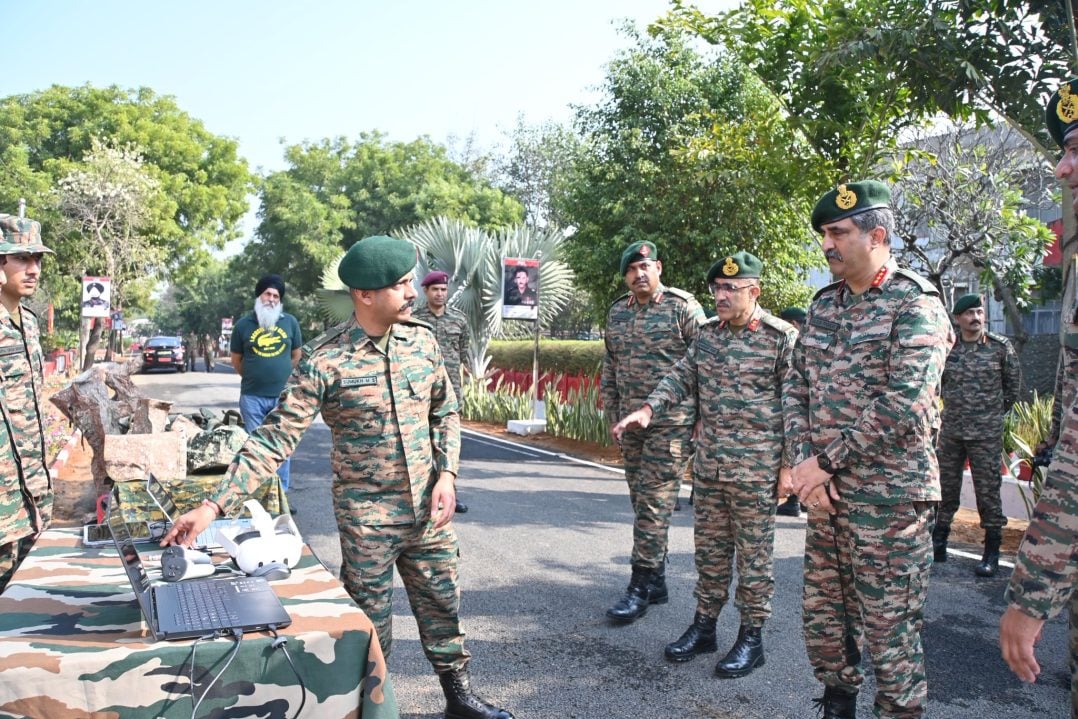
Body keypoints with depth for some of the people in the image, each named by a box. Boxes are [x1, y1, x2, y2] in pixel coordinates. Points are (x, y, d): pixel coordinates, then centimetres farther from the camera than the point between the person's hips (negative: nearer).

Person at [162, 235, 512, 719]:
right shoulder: (325, 359, -16)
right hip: (366, 519, -4)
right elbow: (275, 436, -17)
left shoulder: (422, 340, -1)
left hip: (428, 511, 4)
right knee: (370, 624, 11)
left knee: (442, 606, 18)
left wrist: (447, 473, -4)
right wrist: (216, 506, -24)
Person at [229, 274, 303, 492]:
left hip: (283, 396, 1)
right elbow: (236, 359, 10)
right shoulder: (244, 324, 0)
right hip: (252, 397, -1)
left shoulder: (290, 322, 3)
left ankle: (281, 493, 18)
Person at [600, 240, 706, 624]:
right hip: (630, 423, 6)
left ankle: (641, 586, -1)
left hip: (671, 422, -6)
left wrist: (702, 417, -11)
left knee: (654, 502, -7)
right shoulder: (617, 312, 11)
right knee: (642, 501, 11)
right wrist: (612, 414, 14)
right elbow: (609, 368, 17)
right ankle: (657, 581, 22)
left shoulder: (683, 307, -7)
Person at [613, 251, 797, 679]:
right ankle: (703, 626, 26)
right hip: (708, 464, 6)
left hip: (756, 468, -5)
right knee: (709, 548, 14)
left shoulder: (782, 338, -8)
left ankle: (752, 637, 18)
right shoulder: (707, 335, 9)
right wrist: (648, 409, -10)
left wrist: (789, 464, -10)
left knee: (753, 554, 6)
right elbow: (681, 378, 8)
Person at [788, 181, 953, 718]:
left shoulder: (915, 304, -10)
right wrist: (807, 464, -4)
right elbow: (800, 390, 10)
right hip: (827, 492, 7)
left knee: (888, 627, 2)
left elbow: (903, 407, -19)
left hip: (889, 496, -7)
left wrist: (827, 461, -16)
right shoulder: (823, 306, 10)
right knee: (821, 613, 16)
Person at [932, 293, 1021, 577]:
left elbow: (1013, 383, 8)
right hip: (951, 431, 3)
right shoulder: (947, 347, 2)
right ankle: (938, 544, 23)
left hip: (986, 434, -2)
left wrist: (996, 411, 11)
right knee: (946, 489, 11)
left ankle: (992, 553, 10)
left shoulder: (1000, 346, -3)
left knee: (988, 491, 0)